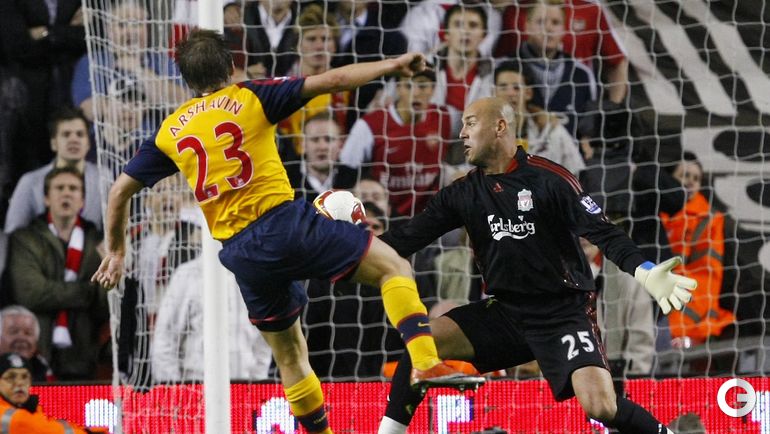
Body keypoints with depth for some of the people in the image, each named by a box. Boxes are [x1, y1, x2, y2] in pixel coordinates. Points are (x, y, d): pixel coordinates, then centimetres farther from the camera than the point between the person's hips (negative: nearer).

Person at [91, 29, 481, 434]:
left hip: (238, 251, 4)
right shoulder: (249, 97, 4)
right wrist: (391, 65, 10)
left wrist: (116, 250, 28)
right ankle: (425, 363, -20)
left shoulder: (170, 132, 14)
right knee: (393, 267, 1)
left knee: (289, 355, 19)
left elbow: (120, 190, 16)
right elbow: (330, 81, 1)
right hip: (282, 220, -4)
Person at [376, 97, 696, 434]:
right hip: (505, 311, 5)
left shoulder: (548, 179, -11)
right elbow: (407, 238, 6)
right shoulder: (462, 194, 5)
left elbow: (603, 233, -15)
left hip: (564, 313, -5)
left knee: (601, 406, -23)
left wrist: (645, 274, -30)